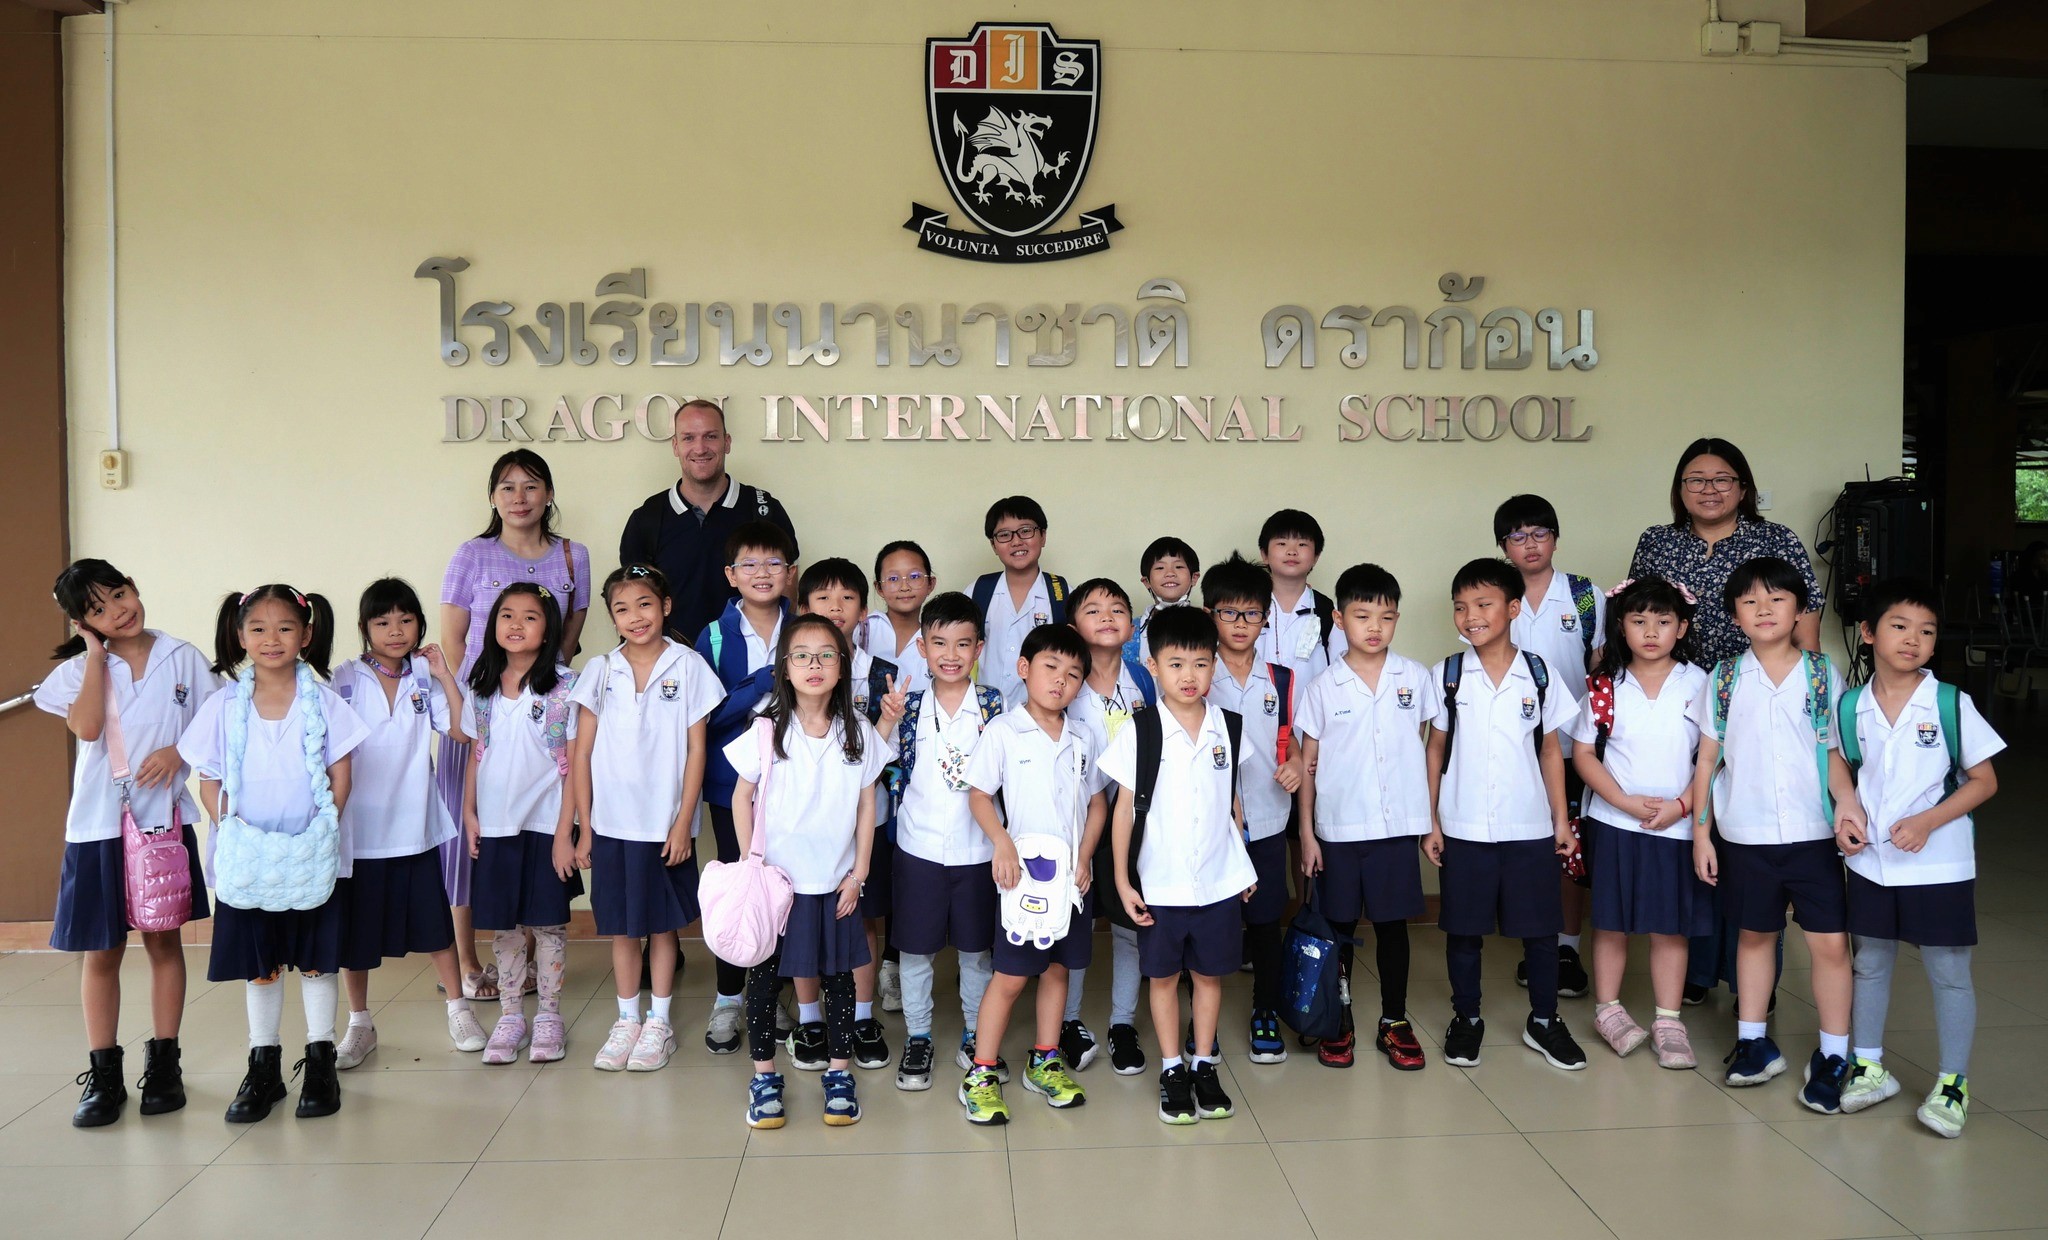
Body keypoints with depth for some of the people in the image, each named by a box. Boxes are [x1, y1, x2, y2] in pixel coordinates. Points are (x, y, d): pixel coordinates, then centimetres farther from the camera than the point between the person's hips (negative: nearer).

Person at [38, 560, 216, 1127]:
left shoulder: (182, 657, 1)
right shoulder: (79, 670, 2)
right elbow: (87, 728, -17)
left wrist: (178, 750, -15)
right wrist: (95, 654, -10)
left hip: (165, 819, 0)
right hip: (99, 825, 0)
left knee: (163, 941, 10)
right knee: (101, 950, 5)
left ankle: (163, 1064, 20)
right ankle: (103, 1075, 15)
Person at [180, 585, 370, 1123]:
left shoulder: (322, 700, -3)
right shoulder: (224, 705, 1)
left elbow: (340, 775, -3)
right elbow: (209, 780, 2)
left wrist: (321, 830, -15)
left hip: (313, 856, -1)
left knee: (316, 959, 7)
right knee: (258, 965, 10)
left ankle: (321, 1063, 18)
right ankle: (263, 1067, 22)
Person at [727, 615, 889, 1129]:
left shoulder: (859, 733, -3)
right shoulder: (767, 732, -7)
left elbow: (867, 803, 3)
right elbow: (741, 797, 1)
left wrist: (859, 871, 1)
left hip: (835, 880, 1)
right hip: (774, 877, -1)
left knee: (838, 974, 9)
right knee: (764, 975, 7)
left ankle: (839, 1072, 24)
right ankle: (764, 1076, 22)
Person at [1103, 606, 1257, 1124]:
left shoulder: (1228, 727, -1)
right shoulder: (1140, 732, -9)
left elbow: (1232, 800, 10)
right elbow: (1124, 809, -5)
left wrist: (1243, 864, 12)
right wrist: (1122, 880, -7)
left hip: (1219, 881, 2)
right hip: (1160, 883, -2)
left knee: (1208, 974, 13)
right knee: (1163, 976, 10)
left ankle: (1204, 1066, 29)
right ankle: (1172, 1072, 24)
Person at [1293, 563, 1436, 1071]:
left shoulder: (1416, 678, 1)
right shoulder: (1323, 687, -3)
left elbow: (1425, 749, 7)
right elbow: (1307, 761, 1)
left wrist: (1432, 819, 4)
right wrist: (1306, 832, -1)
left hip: (1398, 825, 1)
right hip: (1338, 828, 0)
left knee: (1392, 924, 10)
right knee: (1340, 926, 10)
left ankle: (1394, 1021, 24)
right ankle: (1338, 1021, 24)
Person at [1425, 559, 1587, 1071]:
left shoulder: (1539, 675, -1)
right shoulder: (1447, 675, -1)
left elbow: (1550, 751, 6)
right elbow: (1436, 750, 4)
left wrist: (1561, 819, 5)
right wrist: (1431, 821, 1)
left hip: (1530, 828, 0)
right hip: (1463, 829, 0)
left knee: (1540, 928, 8)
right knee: (1463, 929, 8)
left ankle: (1544, 1021, 25)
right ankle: (1466, 1019, 25)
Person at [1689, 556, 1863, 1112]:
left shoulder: (1822, 674, 0)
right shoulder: (1726, 679, 1)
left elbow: (1835, 752, 2)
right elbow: (1707, 759, 5)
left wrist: (1846, 802, -17)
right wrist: (1701, 833, 3)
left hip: (1813, 833, -1)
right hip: (1745, 833, 1)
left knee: (1830, 941, -2)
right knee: (1756, 935, 13)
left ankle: (1833, 1056, 12)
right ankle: (1753, 1042, 26)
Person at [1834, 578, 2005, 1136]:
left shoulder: (1952, 705, -9)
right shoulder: (1850, 708, 0)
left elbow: (1984, 781, -5)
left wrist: (1927, 821, -17)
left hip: (1938, 865, -3)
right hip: (1870, 862, 3)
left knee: (1948, 971, 5)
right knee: (1869, 963, 14)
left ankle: (1952, 1082, 19)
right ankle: (1869, 1068, 29)